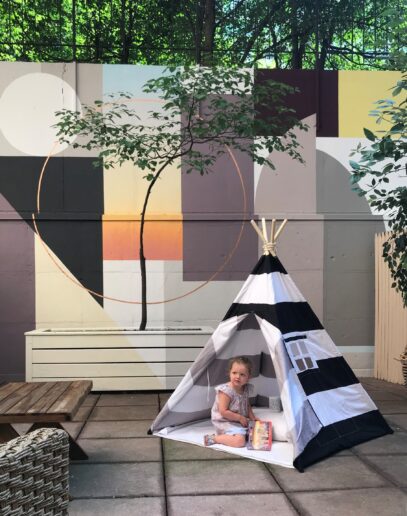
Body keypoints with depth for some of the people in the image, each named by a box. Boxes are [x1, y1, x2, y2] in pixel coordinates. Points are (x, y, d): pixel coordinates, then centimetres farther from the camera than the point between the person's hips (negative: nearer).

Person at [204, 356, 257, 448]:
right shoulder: (226, 391, -22)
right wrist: (240, 417, -17)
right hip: (225, 422, -9)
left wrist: (253, 418, 4)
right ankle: (213, 438, -11)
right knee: (239, 441, -27)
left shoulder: (247, 389, 1)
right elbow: (223, 411, -23)